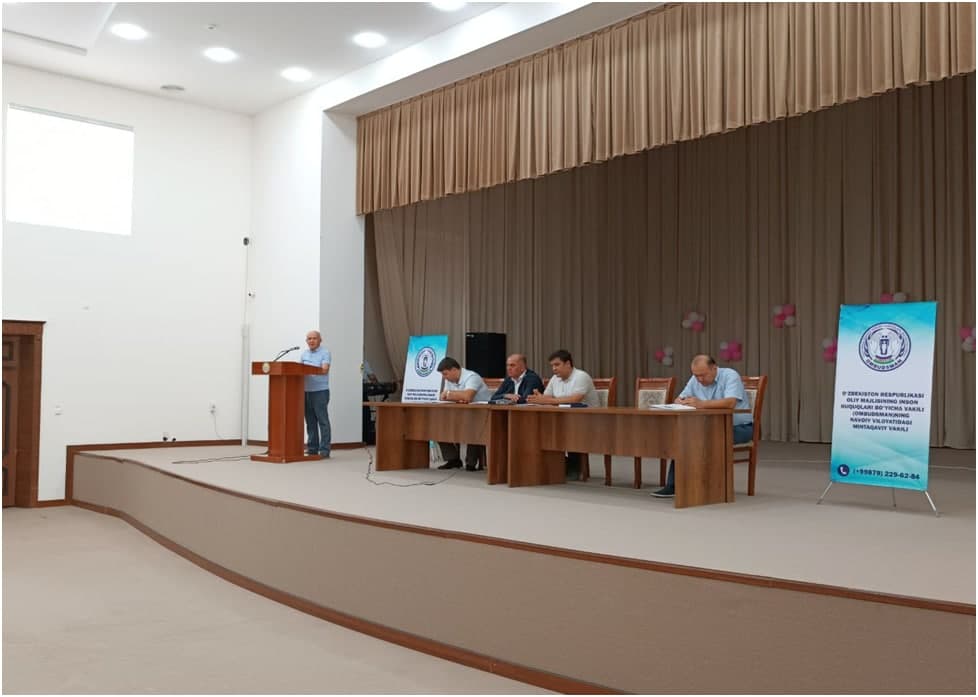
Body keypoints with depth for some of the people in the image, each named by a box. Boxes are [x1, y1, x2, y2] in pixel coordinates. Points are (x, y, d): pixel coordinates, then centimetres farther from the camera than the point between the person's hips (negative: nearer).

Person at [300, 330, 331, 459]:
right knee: (310, 421, 7)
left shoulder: (325, 353, -1)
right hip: (306, 391, 6)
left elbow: (325, 370, -13)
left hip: (320, 391, -6)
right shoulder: (304, 354, 17)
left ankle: (324, 449, -3)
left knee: (323, 420, -5)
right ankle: (312, 448, 13)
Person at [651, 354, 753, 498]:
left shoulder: (730, 375, -16)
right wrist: (681, 402, -23)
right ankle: (673, 485, -11)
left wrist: (701, 404, -40)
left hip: (738, 427, -6)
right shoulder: (695, 380, 3)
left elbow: (730, 403, -32)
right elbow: (679, 400, 3)